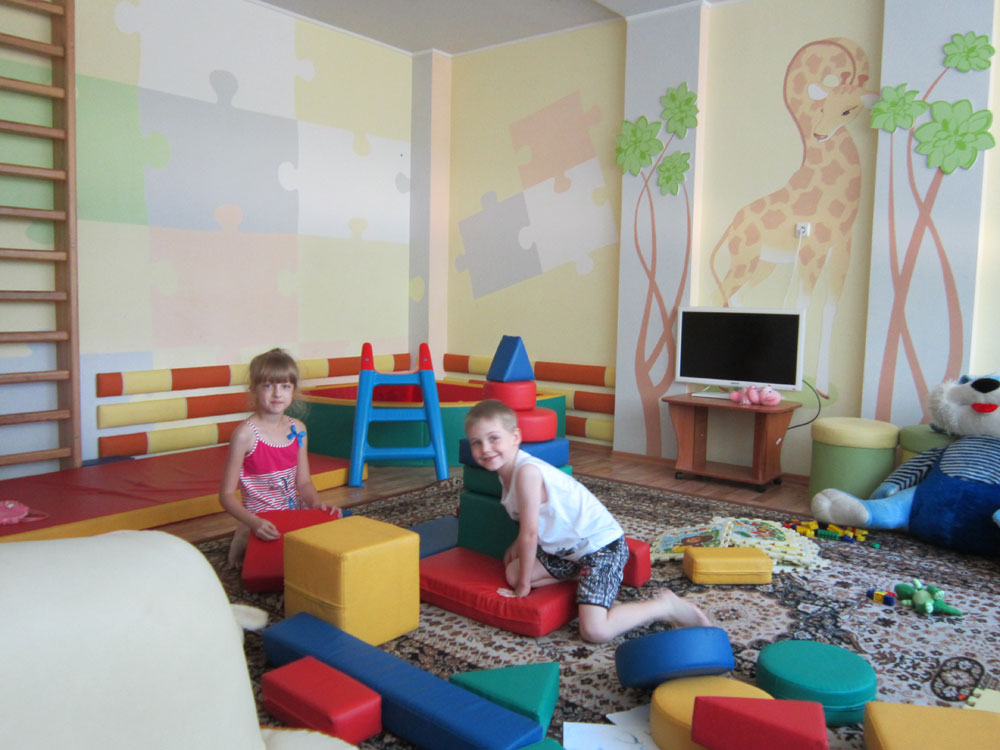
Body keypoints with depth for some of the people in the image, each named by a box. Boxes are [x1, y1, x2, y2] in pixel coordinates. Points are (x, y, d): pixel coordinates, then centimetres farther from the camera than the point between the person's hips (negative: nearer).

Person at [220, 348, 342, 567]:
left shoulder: (297, 429, 3)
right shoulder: (245, 434, -14)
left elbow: (304, 481, 9)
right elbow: (227, 494, -13)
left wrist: (317, 504, -11)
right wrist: (254, 523, -27)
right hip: (262, 522, -6)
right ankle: (245, 539, 5)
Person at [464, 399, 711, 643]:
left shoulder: (527, 472, -25)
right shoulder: (507, 470, 5)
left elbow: (530, 534, -19)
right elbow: (530, 524, 20)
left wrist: (524, 583, -9)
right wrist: (519, 544, 4)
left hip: (601, 545, -10)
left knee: (594, 631, -21)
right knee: (512, 573, 5)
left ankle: (665, 606, 1)